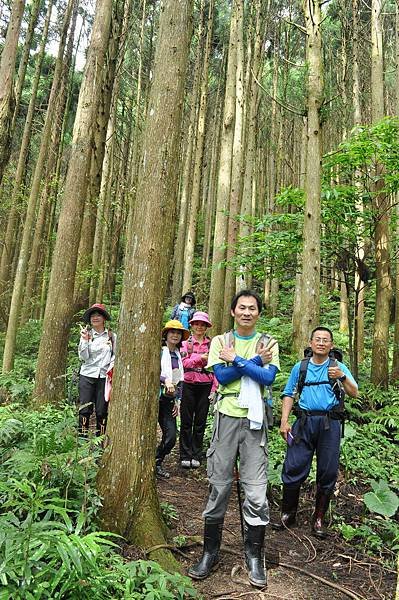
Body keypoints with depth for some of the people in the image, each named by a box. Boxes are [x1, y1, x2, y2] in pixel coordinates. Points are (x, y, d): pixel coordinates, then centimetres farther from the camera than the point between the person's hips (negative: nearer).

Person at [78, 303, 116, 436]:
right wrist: (85, 340, -14)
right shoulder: (86, 334, 3)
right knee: (85, 409, 0)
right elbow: (83, 357, -4)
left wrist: (111, 368, -7)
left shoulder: (112, 336, 3)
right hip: (87, 375, 0)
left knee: (102, 410, 4)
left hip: (104, 376, 0)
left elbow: (116, 355, 8)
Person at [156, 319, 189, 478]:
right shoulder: (159, 351, -5)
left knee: (171, 437, 0)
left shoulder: (178, 355, 15)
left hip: (169, 400, 6)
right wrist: (164, 380, -30)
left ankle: (157, 462, 20)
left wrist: (177, 400, 17)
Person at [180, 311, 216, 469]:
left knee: (200, 422, 8)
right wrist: (201, 357, -22)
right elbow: (185, 362, -10)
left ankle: (196, 455, 20)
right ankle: (185, 455, 16)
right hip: (189, 385, -1)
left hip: (205, 386, 1)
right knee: (186, 421, 5)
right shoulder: (186, 343, 3)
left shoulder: (212, 344, 4)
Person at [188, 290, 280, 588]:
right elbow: (221, 376, -8)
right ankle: (210, 552, 23)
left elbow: (268, 377, -9)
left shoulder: (268, 343, 7)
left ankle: (254, 555, 21)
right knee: (219, 487, 7)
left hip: (255, 421, 0)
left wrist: (236, 360, -11)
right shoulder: (220, 341, 7)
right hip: (227, 418, 0)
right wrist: (255, 361, -11)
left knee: (256, 491, 1)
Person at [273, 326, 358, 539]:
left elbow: (354, 394, -4)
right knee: (293, 468, -1)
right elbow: (289, 395, 13)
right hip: (305, 421, 1)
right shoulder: (300, 367, 11)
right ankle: (288, 515, 16)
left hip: (330, 424, 0)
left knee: (327, 473, 5)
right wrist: (284, 421, 3)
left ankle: (318, 519, 22)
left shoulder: (338, 367, 7)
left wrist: (342, 377, -22)